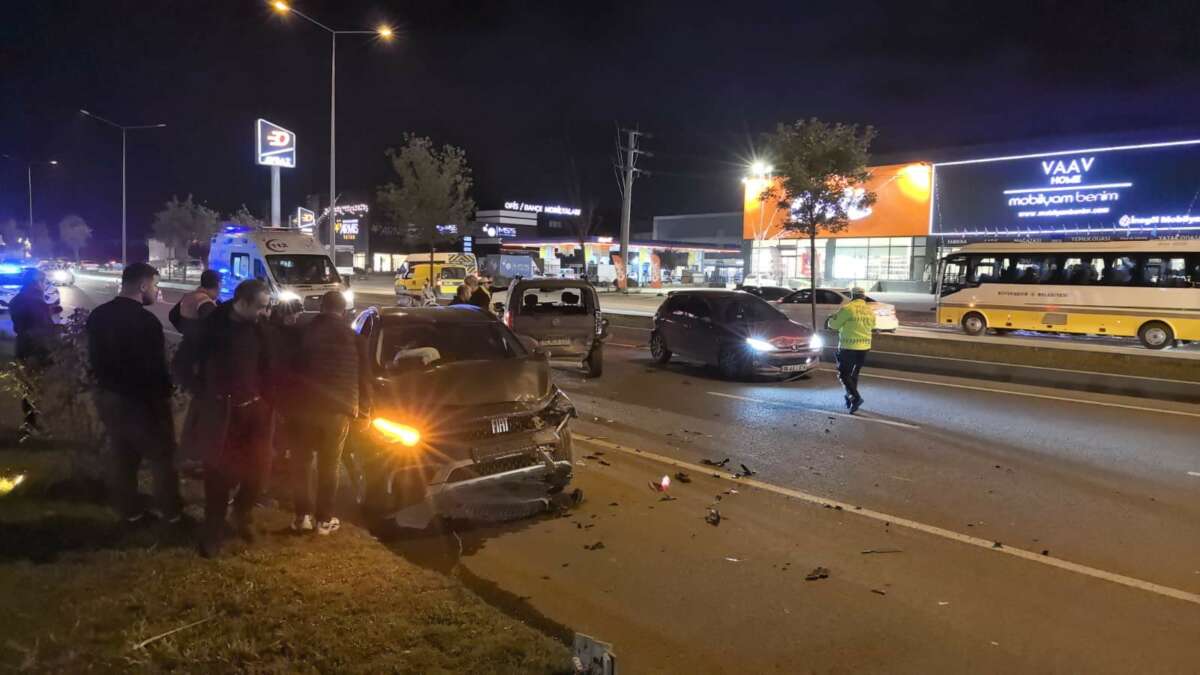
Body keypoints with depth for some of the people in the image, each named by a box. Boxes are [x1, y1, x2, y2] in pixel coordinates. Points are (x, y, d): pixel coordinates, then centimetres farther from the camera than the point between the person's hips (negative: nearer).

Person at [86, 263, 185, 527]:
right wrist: (164, 394, -6)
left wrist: (109, 383, 18)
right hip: (141, 399, -8)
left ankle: (130, 511, 29)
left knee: (122, 456, 19)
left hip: (108, 395, 8)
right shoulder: (146, 321, -24)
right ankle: (172, 513, 15)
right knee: (162, 456, 7)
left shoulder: (98, 315, 2)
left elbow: (95, 357, 10)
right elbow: (155, 367, -20)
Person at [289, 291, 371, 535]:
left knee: (302, 462, 13)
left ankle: (303, 515, 13)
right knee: (329, 465, 8)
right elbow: (362, 377, 4)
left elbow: (294, 371, 4)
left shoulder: (306, 332, 1)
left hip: (307, 406, 0)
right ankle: (324, 519, 12)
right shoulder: (352, 337, 0)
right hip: (339, 410, 0)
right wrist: (364, 409, 13)